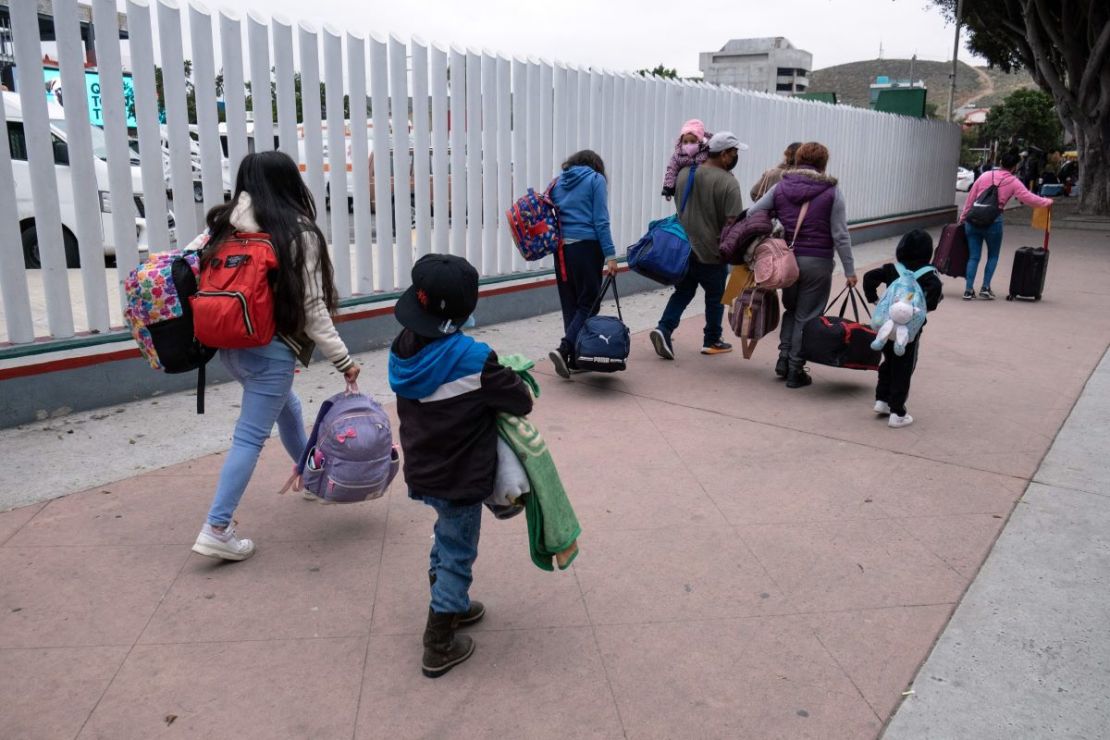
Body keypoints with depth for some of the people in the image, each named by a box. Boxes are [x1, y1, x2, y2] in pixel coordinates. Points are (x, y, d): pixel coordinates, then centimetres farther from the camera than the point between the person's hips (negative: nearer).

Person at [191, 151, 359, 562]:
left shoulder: (227, 226, 3)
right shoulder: (299, 234, -10)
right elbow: (312, 309, -12)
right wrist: (343, 360, -8)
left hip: (230, 344, 7)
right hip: (271, 350, -7)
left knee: (287, 407, 27)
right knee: (250, 436, -1)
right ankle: (217, 530, -1)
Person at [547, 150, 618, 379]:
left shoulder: (558, 182, 14)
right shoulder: (595, 179, 0)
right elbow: (600, 221, -8)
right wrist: (610, 255, -9)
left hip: (562, 248, 6)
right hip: (586, 246, -5)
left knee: (570, 304, 11)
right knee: (588, 303, 0)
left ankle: (575, 359, 14)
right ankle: (564, 349, -17)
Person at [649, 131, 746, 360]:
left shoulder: (685, 173, 2)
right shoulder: (727, 182, -16)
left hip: (684, 248, 5)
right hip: (711, 253, -5)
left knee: (682, 292, 14)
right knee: (715, 296, 12)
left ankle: (664, 329, -4)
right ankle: (712, 341, 22)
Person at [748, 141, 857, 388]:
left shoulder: (781, 187, 3)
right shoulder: (831, 192, -6)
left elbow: (751, 214, 2)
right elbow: (840, 236, -7)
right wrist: (849, 271, -2)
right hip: (817, 263, -3)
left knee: (790, 310, 22)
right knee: (806, 317, 6)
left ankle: (784, 358, 15)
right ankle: (795, 371, 11)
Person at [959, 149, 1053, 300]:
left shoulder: (985, 175, 8)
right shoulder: (1013, 182, 1)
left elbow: (970, 197, 8)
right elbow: (1029, 198, 3)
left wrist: (963, 216, 15)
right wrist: (1047, 202, 19)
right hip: (993, 221, -3)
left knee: (973, 256, 7)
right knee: (993, 256, 16)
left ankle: (968, 290, 1)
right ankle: (985, 288, 8)